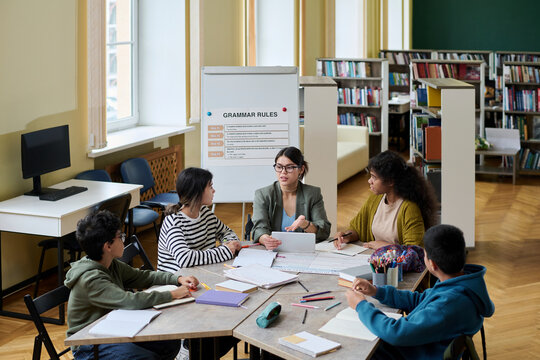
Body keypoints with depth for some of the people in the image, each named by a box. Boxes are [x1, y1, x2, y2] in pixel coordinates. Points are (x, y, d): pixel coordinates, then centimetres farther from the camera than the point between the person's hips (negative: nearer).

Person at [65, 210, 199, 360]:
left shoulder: (113, 266, 3)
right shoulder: (90, 279, -26)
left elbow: (143, 276, 13)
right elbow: (129, 301, -35)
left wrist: (178, 279, -1)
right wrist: (173, 294, -29)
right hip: (90, 348, -9)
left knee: (171, 344, -1)